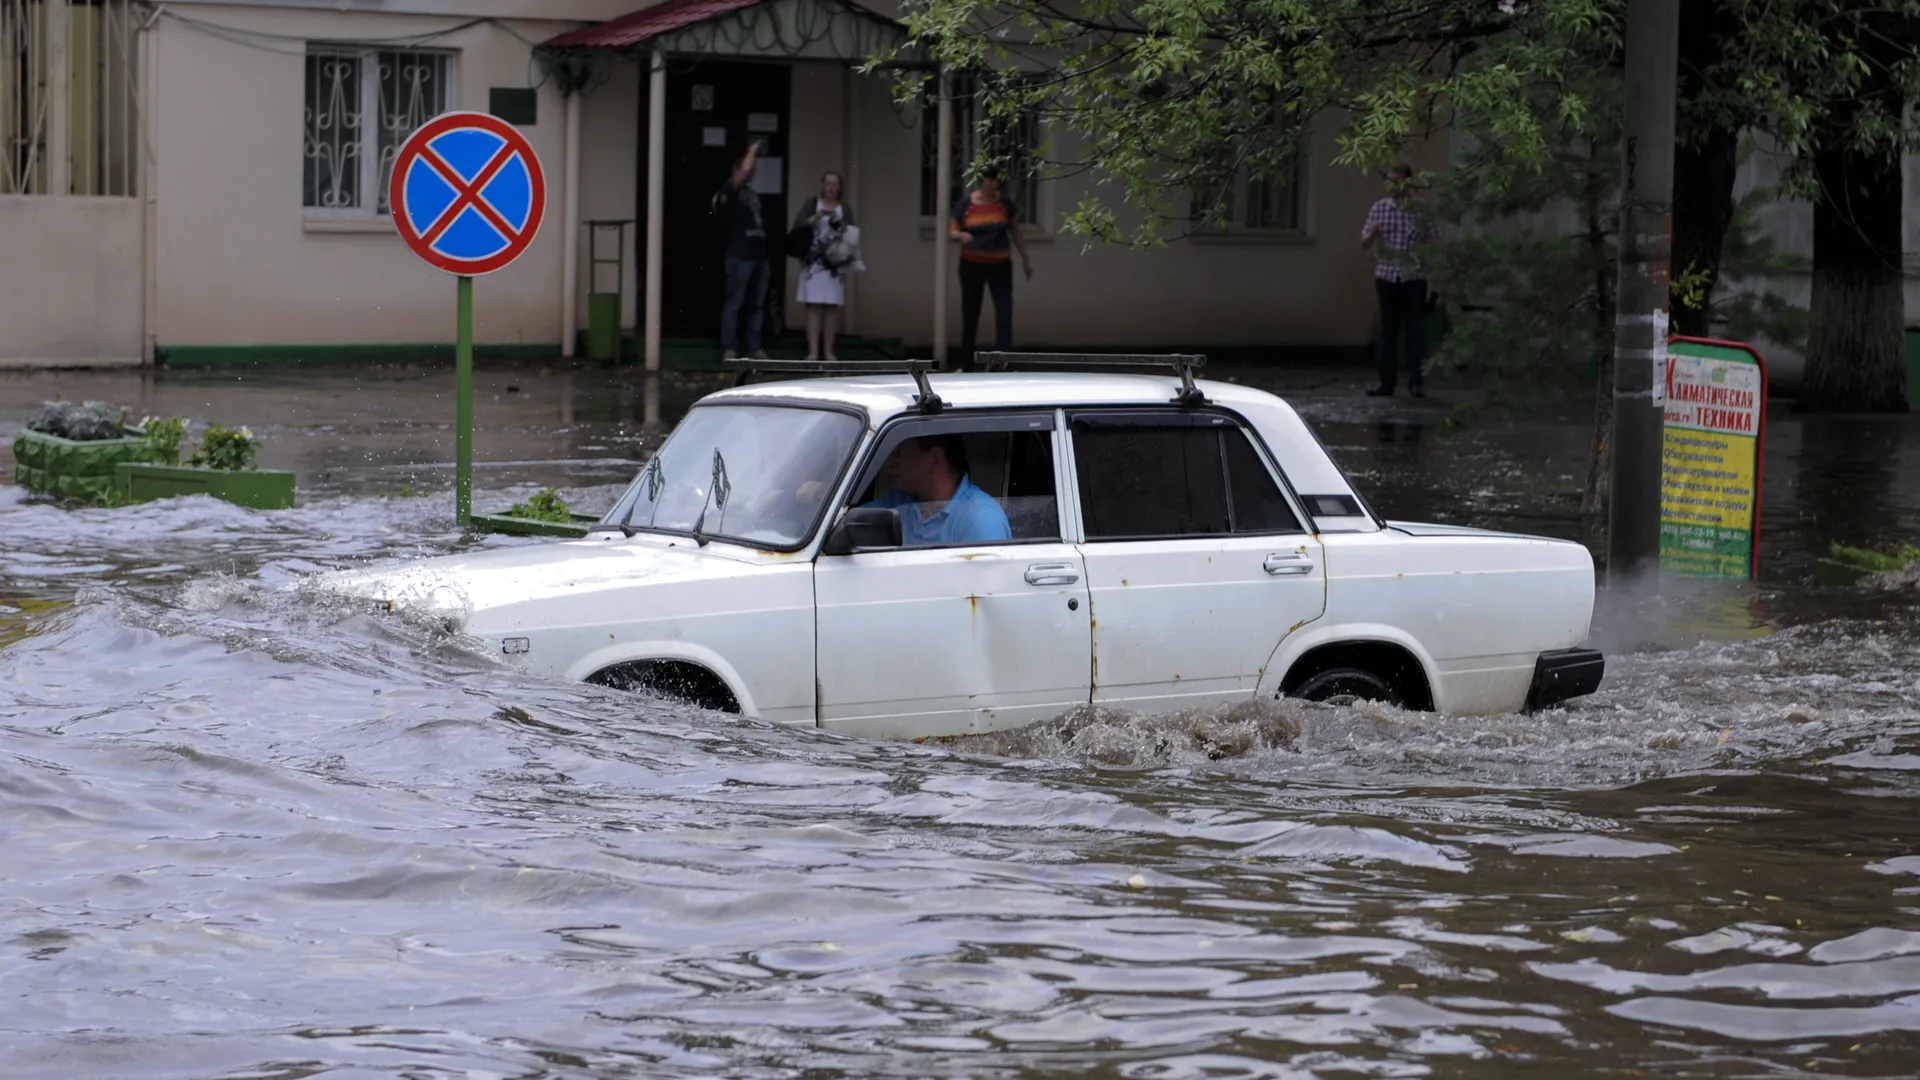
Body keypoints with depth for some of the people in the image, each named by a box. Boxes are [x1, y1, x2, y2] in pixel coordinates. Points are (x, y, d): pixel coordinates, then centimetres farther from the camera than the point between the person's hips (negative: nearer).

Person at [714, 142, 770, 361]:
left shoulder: (753, 194, 21)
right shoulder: (731, 190, -5)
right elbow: (745, 170, -22)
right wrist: (752, 152, -7)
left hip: (758, 255, 8)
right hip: (739, 256, -8)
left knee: (757, 304, 8)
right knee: (734, 303, -5)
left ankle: (755, 347, 12)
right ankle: (729, 348, -4)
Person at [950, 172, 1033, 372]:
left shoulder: (1005, 204, 1)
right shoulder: (965, 204, -3)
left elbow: (1015, 232, 10)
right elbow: (952, 231, 1)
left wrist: (1025, 258, 11)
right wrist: (961, 235, -22)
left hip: (1000, 265, 1)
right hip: (972, 265, -1)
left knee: (1004, 310, -11)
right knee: (970, 313, 5)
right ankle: (966, 365, 13)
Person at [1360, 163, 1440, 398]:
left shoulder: (1421, 210, -2)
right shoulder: (1379, 208, 4)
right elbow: (1364, 243, 7)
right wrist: (1372, 233, -14)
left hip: (1414, 278, -2)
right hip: (1386, 277, 2)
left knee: (1416, 331, 0)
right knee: (1388, 331, 6)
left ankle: (1417, 381, 5)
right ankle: (1386, 382, 10)